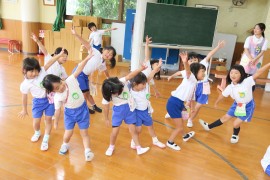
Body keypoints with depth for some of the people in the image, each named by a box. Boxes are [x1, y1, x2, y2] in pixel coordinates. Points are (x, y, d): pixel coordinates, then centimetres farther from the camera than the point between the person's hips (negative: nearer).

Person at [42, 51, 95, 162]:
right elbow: (57, 111, -5)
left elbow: (79, 69, -22)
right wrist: (56, 122, 5)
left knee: (84, 133, 3)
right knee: (68, 133, 6)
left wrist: (87, 58, -29)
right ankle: (65, 145, 38)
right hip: (70, 113, 0)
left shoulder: (71, 80, -19)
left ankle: (87, 151, 8)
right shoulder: (57, 98, -17)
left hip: (83, 109, 0)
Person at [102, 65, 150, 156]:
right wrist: (106, 119, 4)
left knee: (133, 129, 7)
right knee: (115, 131, 1)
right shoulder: (107, 96, -18)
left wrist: (141, 68, -45)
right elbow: (106, 107, -6)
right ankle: (111, 147, 29)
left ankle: (139, 148, 19)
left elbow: (130, 75, -33)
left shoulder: (122, 82, -21)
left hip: (129, 108, 1)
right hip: (118, 110, -1)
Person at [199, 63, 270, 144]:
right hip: (237, 105, 5)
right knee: (225, 117, 14)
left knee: (236, 124, -5)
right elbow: (222, 95, 2)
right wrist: (216, 103, 15)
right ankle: (209, 127, 31)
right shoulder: (230, 87, -13)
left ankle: (235, 135, 29)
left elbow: (258, 72, -33)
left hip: (247, 106, -4)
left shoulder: (247, 82, -28)